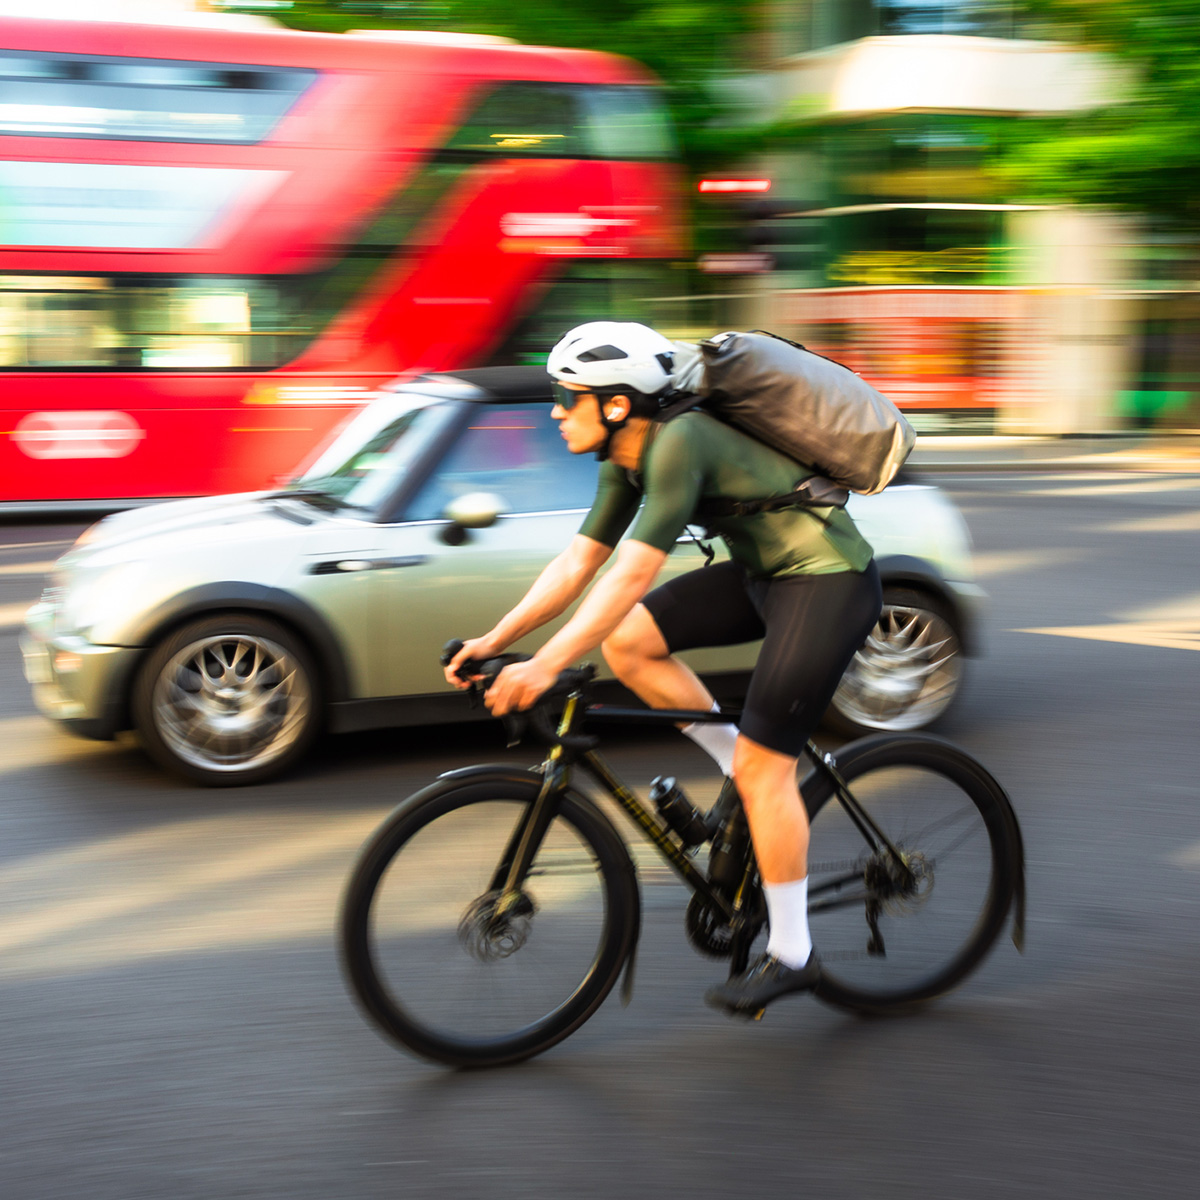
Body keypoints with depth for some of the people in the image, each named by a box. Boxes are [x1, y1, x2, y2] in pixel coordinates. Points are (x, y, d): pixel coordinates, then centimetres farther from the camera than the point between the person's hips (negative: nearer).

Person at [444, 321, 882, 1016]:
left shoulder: (679, 443, -25)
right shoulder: (628, 461, 3)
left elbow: (633, 574, -32)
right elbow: (578, 564, 7)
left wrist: (545, 667, -35)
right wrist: (494, 640, 1)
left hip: (831, 580, -9)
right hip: (767, 572, 9)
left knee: (764, 766, -10)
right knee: (625, 643, -1)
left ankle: (791, 955, 4)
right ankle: (753, 786, 10)